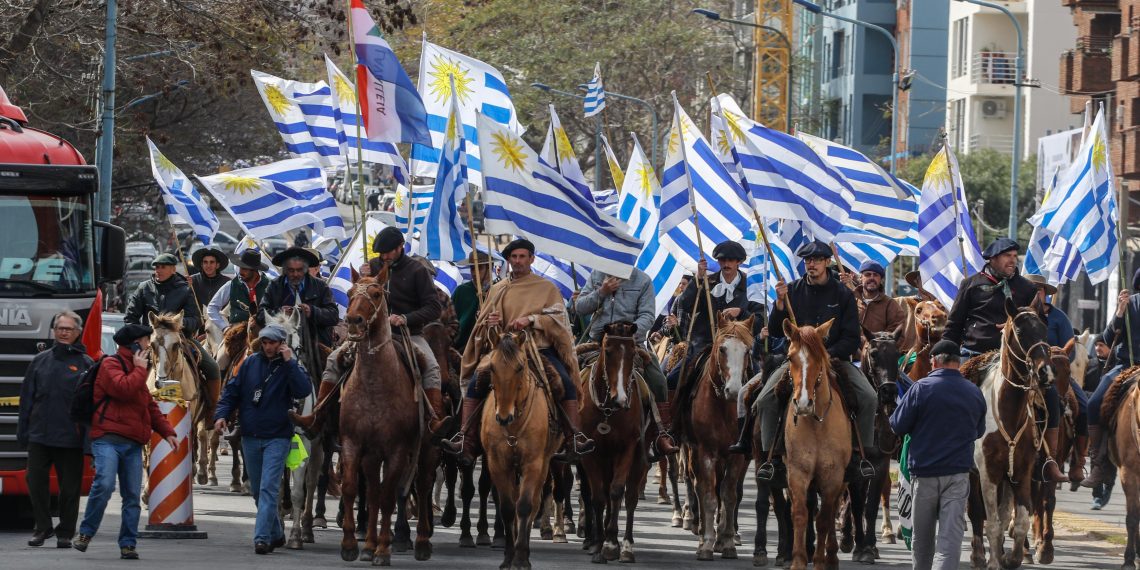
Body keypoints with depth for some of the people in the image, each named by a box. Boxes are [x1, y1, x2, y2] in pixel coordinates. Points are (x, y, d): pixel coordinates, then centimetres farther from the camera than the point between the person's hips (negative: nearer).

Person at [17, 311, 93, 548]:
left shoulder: (86, 364, 3)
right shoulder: (40, 361, 10)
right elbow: (27, 397, 11)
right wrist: (22, 431, 4)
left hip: (71, 437, -2)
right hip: (39, 436, 2)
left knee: (69, 486, 3)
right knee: (36, 480, -3)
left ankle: (65, 533, 13)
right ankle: (43, 527, 10)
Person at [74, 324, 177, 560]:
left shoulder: (136, 370, 25)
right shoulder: (111, 365, -3)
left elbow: (150, 406, 28)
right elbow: (124, 389, -21)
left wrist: (166, 431, 18)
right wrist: (139, 369, -6)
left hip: (133, 443, 8)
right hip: (108, 440, -8)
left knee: (132, 495, 2)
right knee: (104, 484, -23)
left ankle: (128, 544, 6)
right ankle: (86, 533, -8)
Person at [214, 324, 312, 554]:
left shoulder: (290, 367, -3)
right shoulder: (250, 363, 6)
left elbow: (304, 390, -19)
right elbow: (232, 391, 8)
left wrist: (289, 363, -20)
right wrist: (221, 414, -7)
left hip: (277, 438, -5)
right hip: (250, 437, 5)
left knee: (268, 488, -14)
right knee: (257, 490, 13)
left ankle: (262, 537, -17)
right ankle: (276, 533, 28)